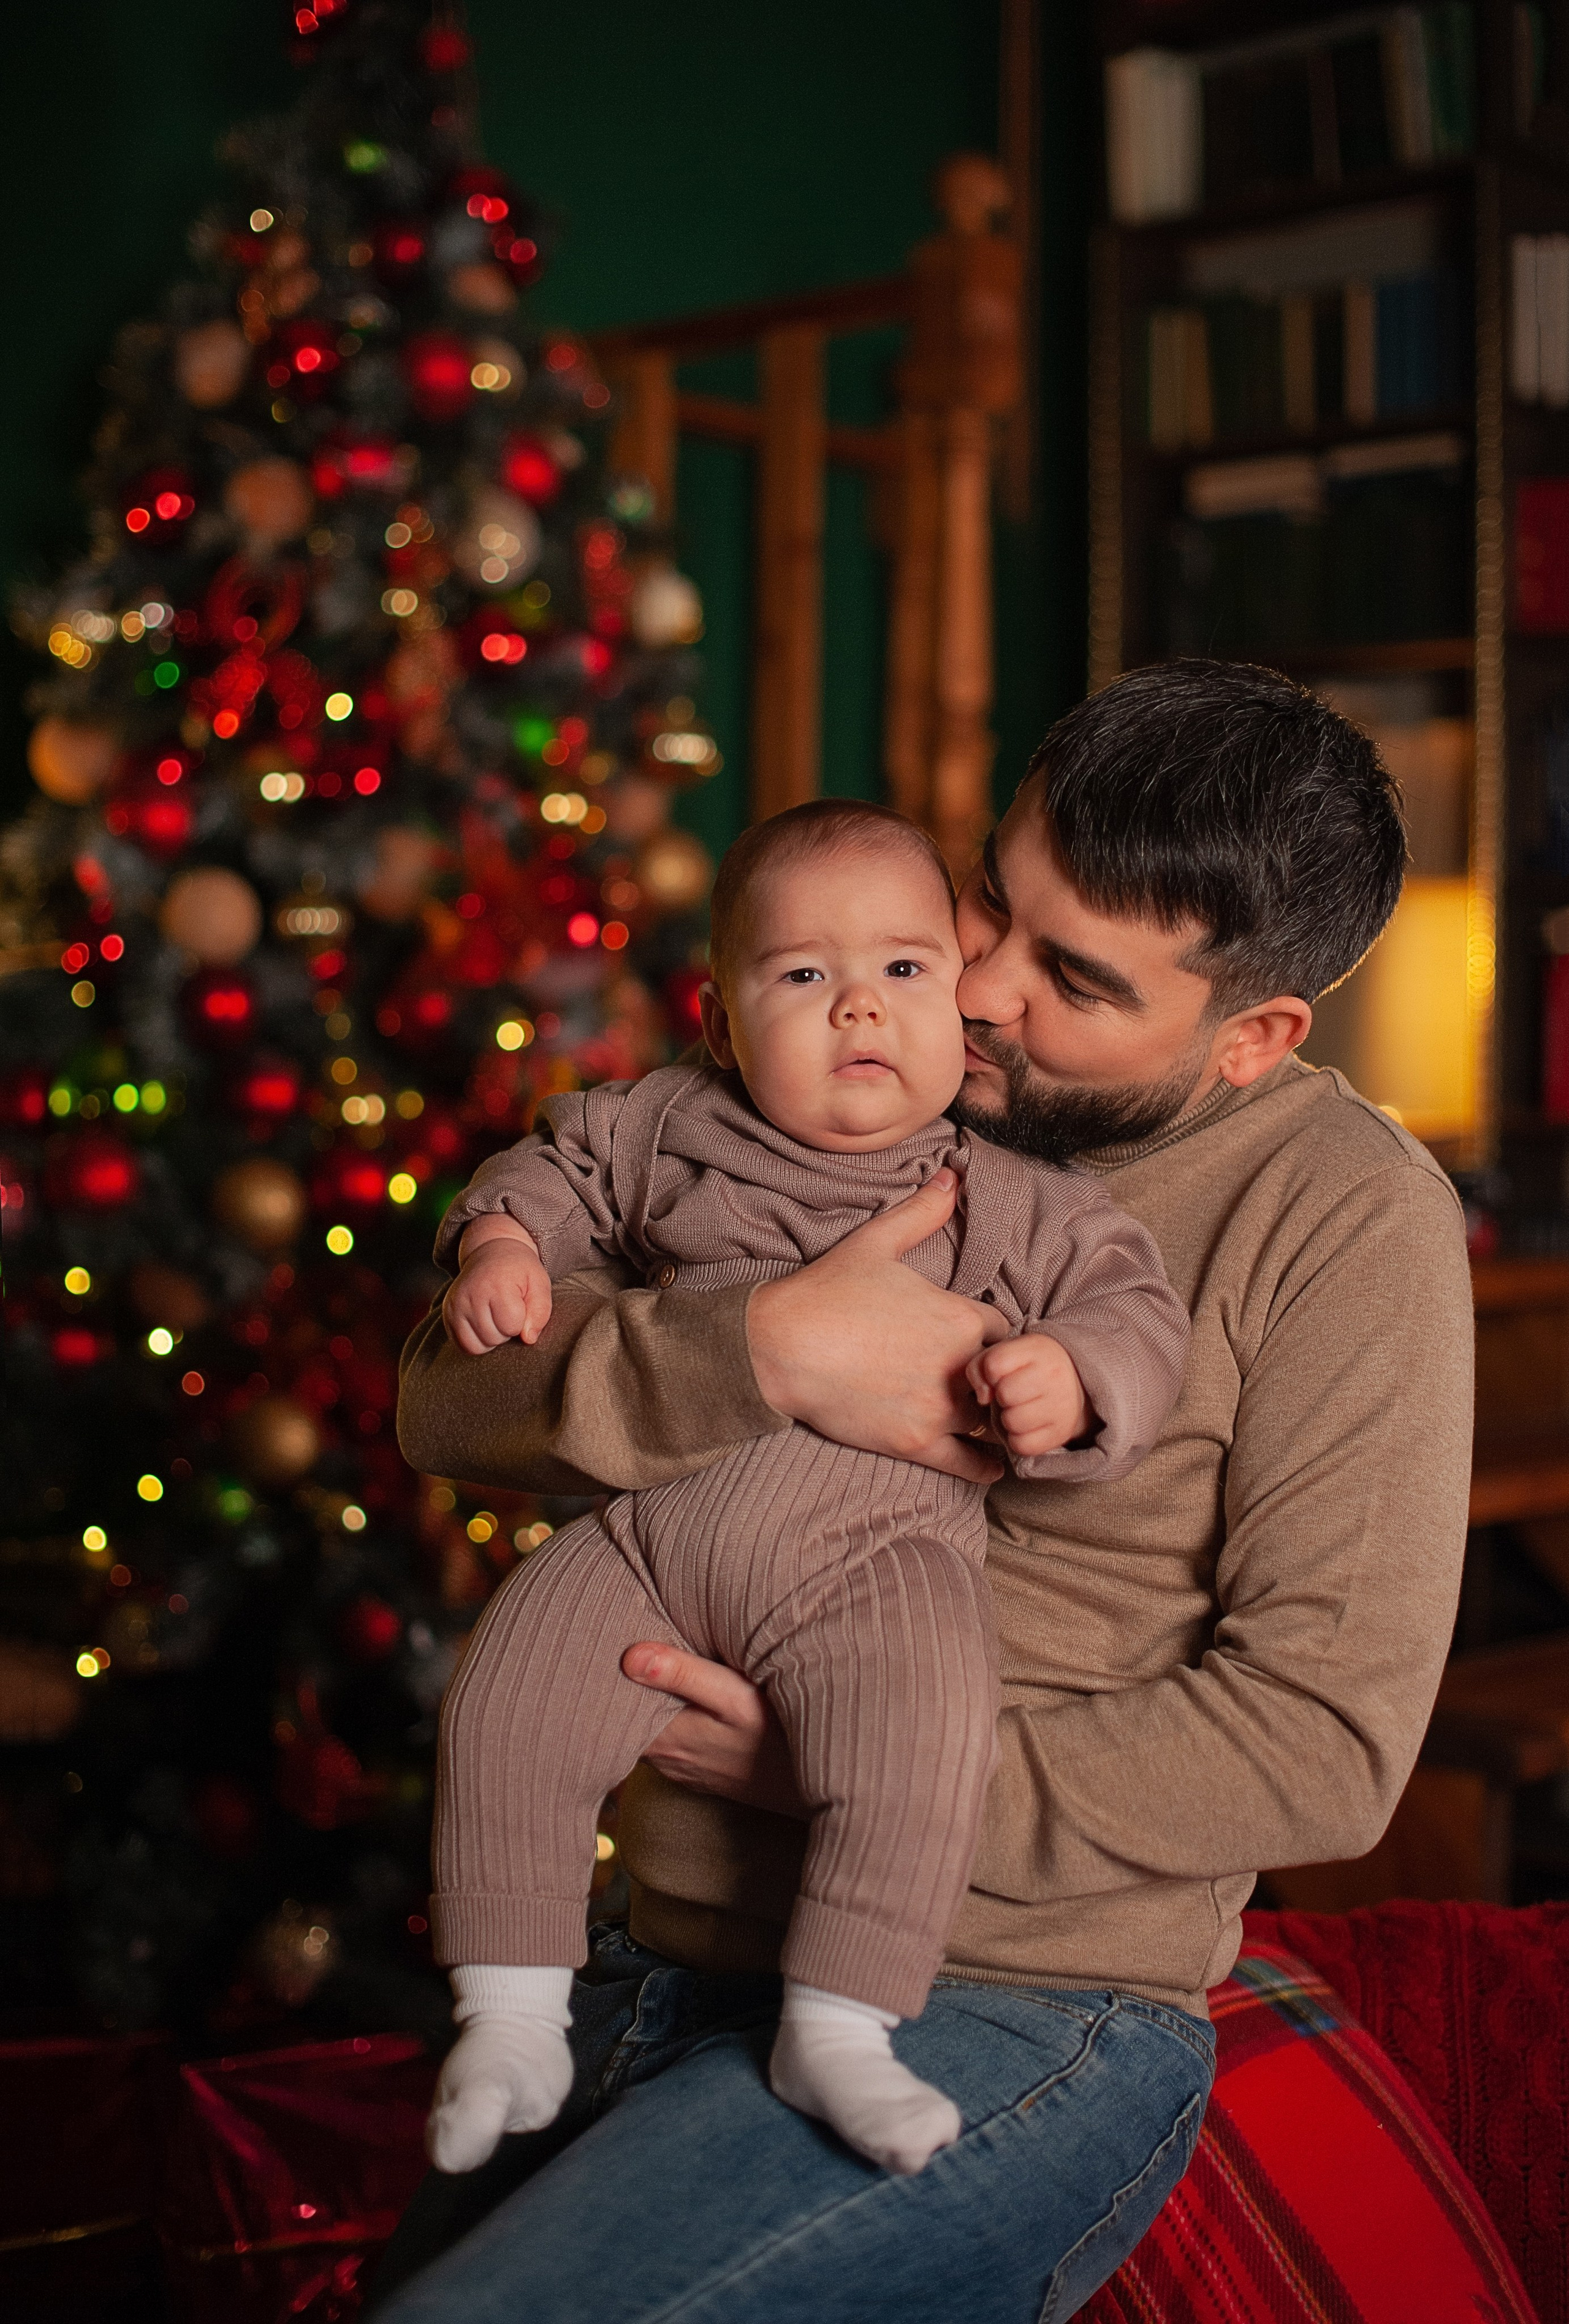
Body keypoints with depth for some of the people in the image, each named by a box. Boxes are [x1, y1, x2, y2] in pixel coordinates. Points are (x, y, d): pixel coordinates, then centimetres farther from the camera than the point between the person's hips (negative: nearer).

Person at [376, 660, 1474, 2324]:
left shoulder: (1342, 1211, -6)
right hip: (662, 1979, 6)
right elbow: (450, 1393, 1)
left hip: (1002, 2017, -5)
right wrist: (770, 1351, -17)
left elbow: (1324, 1744, -12)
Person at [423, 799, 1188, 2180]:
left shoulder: (1016, 1201, 5)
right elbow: (563, 1168, 24)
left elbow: (1137, 1305, 4)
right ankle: (512, 2017, 6)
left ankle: (838, 2027, -11)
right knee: (507, 1708, -10)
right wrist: (501, 1245, 4)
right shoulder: (672, 1128, 11)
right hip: (644, 1537, 3)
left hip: (876, 1558, -2)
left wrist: (1071, 1380, -17)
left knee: (922, 1740, -27)